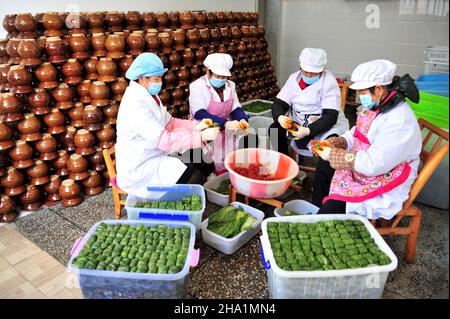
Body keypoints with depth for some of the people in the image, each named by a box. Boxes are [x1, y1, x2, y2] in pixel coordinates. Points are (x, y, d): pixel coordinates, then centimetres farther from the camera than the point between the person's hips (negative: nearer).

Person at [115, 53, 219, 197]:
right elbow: (163, 140, -30)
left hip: (156, 155, 9)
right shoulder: (135, 105, -26)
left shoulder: (149, 95, 5)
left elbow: (169, 123, 8)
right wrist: (201, 137, -29)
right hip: (140, 169, -9)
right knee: (194, 176, -19)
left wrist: (195, 126, -8)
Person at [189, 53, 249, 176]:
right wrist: (225, 123, -37)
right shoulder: (197, 86, -11)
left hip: (227, 129, 6)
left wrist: (242, 119, -21)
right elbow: (200, 114, -24)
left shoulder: (230, 85, 9)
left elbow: (235, 108, 5)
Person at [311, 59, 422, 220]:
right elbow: (354, 135, 14)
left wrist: (332, 155, -24)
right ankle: (318, 215, 26)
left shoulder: (400, 121, -28)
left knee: (333, 207, -21)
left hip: (383, 190, -9)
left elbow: (372, 165, -30)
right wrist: (333, 143, -5)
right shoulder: (375, 107, 1)